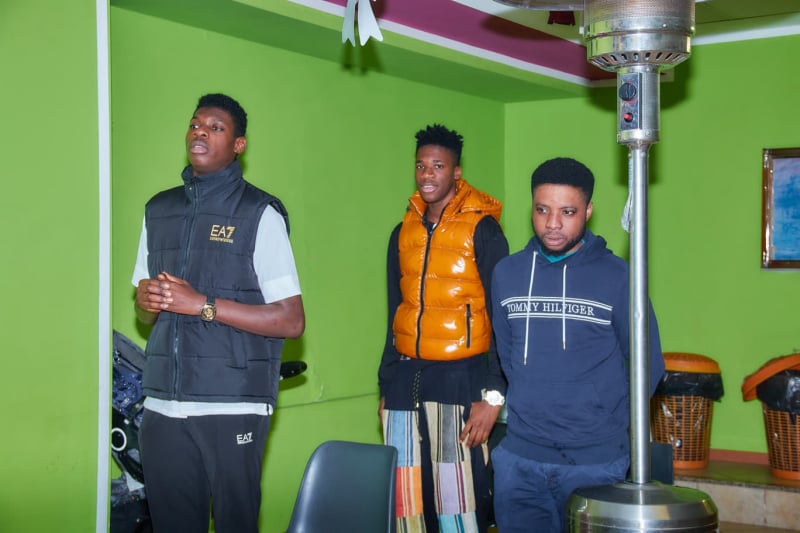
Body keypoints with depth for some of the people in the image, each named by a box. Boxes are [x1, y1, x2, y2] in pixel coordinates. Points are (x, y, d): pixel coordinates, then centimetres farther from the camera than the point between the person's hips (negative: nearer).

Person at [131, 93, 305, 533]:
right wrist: (147, 300, -1)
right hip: (162, 405, 5)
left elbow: (292, 321, -7)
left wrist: (203, 305, -14)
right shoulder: (159, 210, 15)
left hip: (232, 408, -4)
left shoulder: (260, 214, -2)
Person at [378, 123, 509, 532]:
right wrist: (386, 388, 17)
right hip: (406, 381, 5)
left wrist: (493, 395, -14)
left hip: (459, 379, -5)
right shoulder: (403, 233, 13)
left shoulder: (482, 230, -4)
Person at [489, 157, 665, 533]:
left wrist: (605, 421, 5)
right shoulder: (506, 273, 5)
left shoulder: (616, 276, -6)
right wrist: (530, 408, 10)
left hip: (595, 460, -3)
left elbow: (648, 365, 1)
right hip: (519, 457, 3)